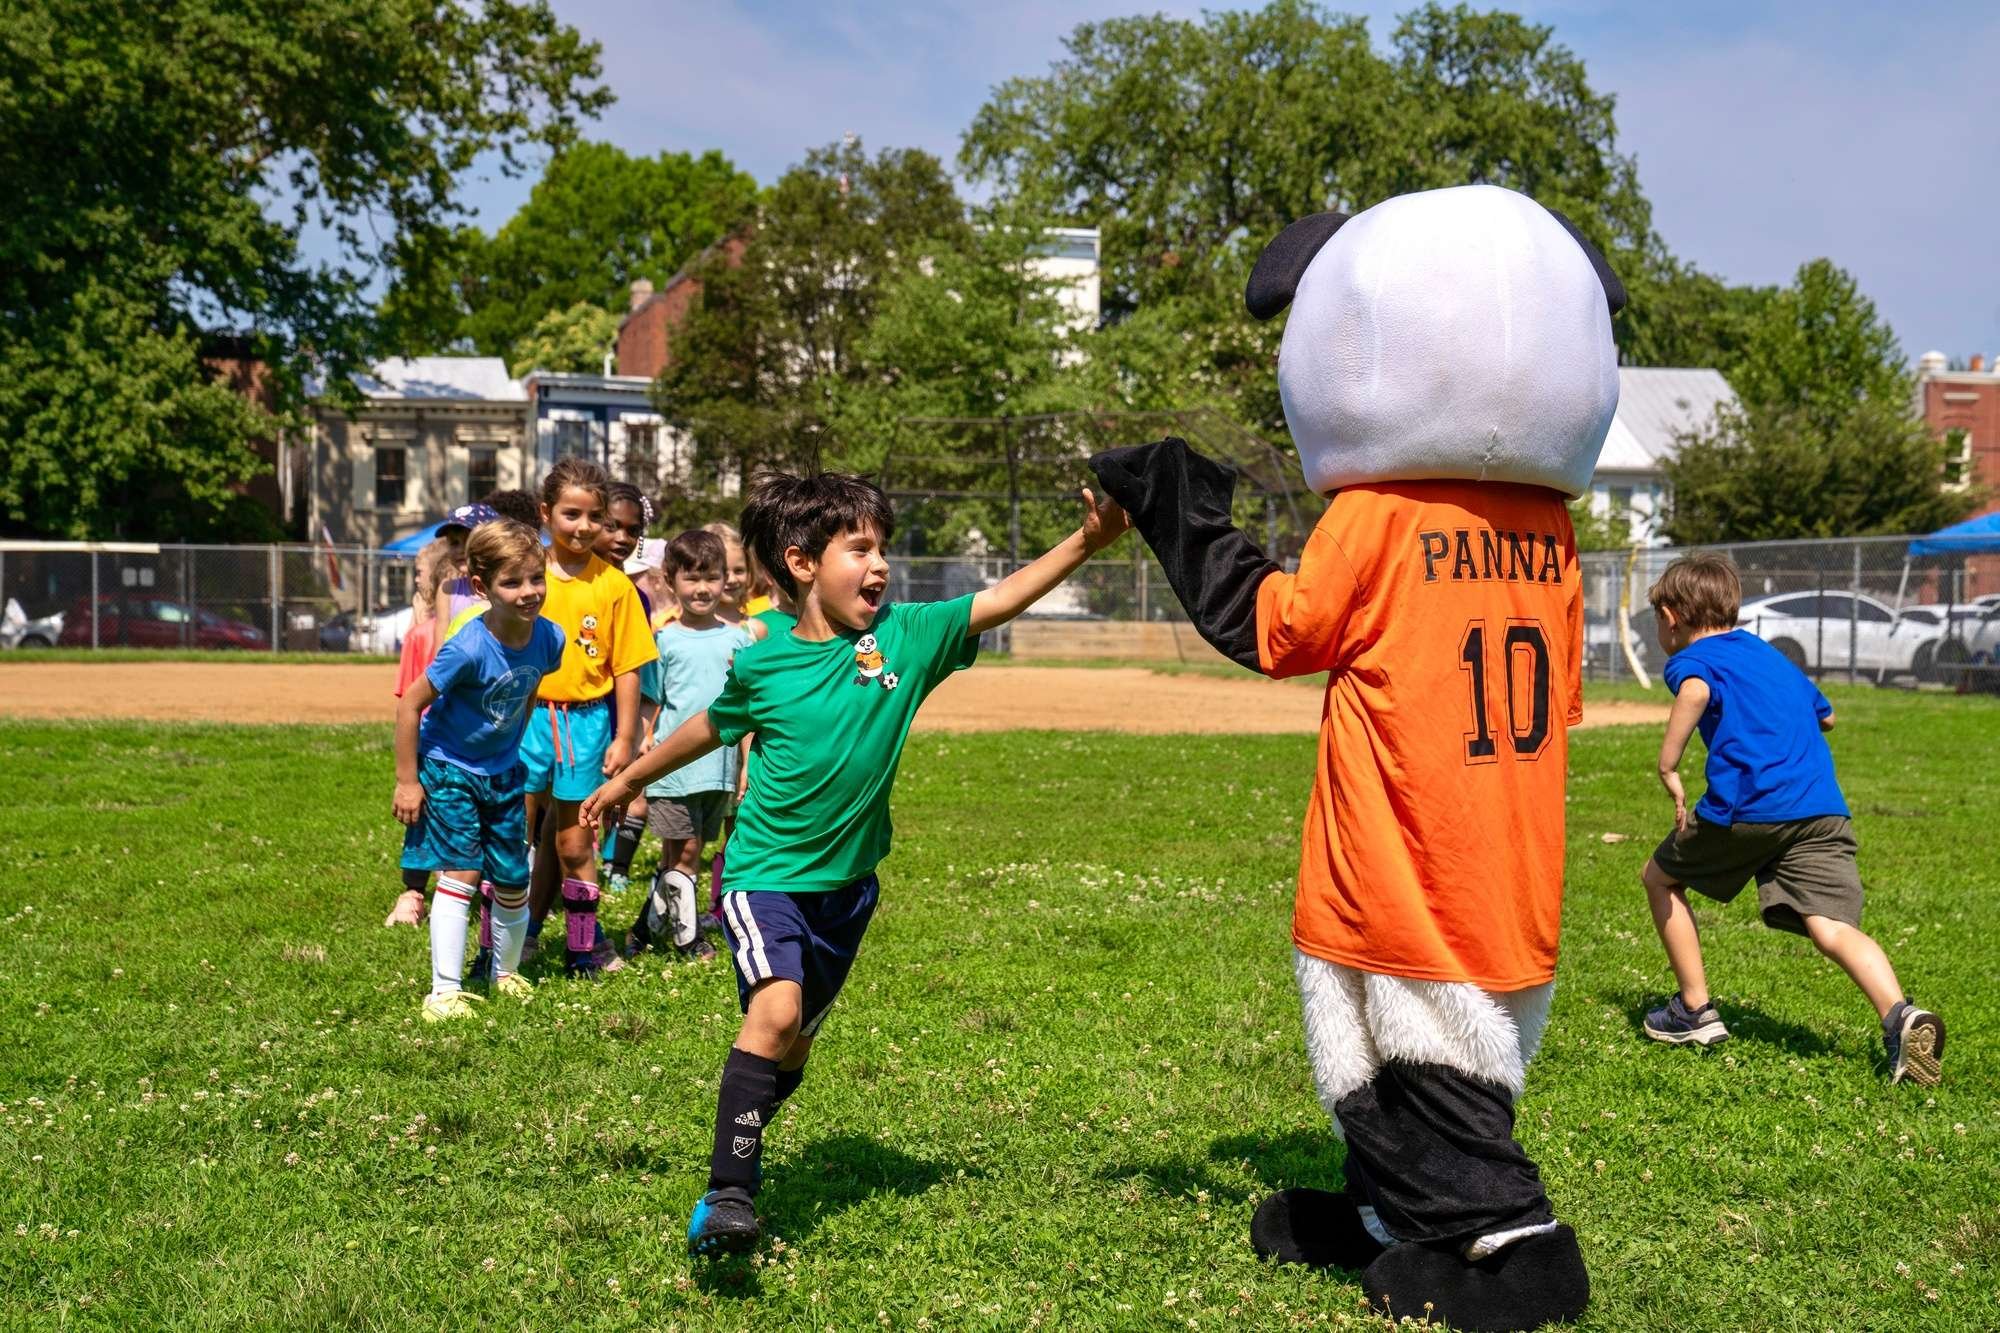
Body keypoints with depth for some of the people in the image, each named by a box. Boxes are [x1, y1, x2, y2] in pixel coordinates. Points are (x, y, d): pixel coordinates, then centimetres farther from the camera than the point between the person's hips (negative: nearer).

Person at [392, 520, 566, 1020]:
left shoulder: (549, 637, -14)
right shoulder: (469, 649, -30)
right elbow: (410, 704, -21)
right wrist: (406, 781, -17)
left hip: (502, 772, 5)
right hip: (447, 770, -5)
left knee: (513, 882, 10)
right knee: (461, 873, -13)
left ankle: (505, 973, 33)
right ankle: (444, 991, -7)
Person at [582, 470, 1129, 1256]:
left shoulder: (906, 636, -6)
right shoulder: (762, 664, -9)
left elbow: (1002, 598, -13)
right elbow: (712, 728, 10)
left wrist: (1086, 543, -26)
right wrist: (630, 780, 23)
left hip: (847, 882, 4)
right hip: (765, 873, -4)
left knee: (794, 1043, 16)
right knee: (776, 1009, -26)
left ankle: (741, 1144, 41)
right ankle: (729, 1191, -20)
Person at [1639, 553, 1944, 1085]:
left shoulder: (1691, 658, 7)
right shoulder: (1770, 653, 30)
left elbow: (1695, 691, -19)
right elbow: (1825, 716, 43)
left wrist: (1668, 767, -16)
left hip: (1745, 806, -5)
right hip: (1825, 808, 6)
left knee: (1660, 877, 19)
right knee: (1834, 928, -6)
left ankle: (1695, 1011, 20)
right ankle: (1900, 1015, -34)